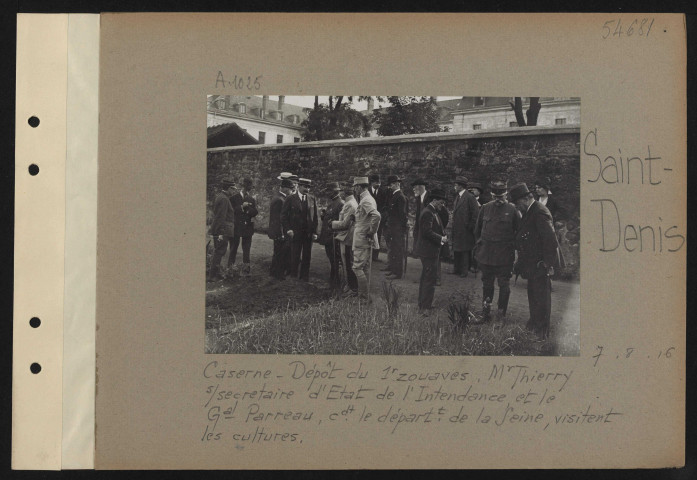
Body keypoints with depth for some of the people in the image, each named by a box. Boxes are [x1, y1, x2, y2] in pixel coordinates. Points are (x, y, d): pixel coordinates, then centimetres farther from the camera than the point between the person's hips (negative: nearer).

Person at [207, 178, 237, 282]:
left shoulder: (219, 197, 14)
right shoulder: (224, 199, -17)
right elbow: (221, 217, -21)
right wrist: (221, 233, -22)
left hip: (217, 230, 10)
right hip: (223, 230, -10)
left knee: (218, 252, 16)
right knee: (219, 252, -6)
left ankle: (215, 273, 24)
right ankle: (212, 276, -3)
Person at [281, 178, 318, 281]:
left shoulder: (312, 199, 9)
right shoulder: (290, 199, 1)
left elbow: (315, 217, 11)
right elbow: (283, 215, 2)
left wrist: (314, 232, 3)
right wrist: (288, 229, -8)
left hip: (308, 234, 3)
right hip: (295, 233, -3)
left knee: (307, 258, 5)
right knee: (295, 258, -3)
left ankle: (305, 280, 12)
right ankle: (294, 279, 5)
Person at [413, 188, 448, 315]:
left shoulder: (433, 212, 14)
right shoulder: (427, 213, -19)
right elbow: (427, 232, -26)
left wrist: (443, 236, 3)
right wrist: (441, 239, -18)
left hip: (430, 251, 11)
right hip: (428, 251, -11)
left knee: (426, 278, 19)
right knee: (429, 279, -8)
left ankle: (423, 303, 30)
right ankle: (425, 307, -5)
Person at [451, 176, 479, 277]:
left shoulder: (469, 197, -12)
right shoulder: (457, 197, 14)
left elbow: (476, 213, -14)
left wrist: (470, 226, -13)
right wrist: (453, 229, 14)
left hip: (465, 230, -8)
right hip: (456, 230, 8)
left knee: (464, 251, -1)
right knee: (456, 250, 13)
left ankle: (464, 271, 6)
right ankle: (457, 270, 22)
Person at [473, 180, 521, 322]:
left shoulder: (512, 210, -3)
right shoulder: (485, 209, 6)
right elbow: (477, 230, 16)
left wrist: (514, 249, -4)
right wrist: (478, 246, 10)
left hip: (505, 255, -3)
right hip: (486, 254, 3)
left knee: (504, 285, 2)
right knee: (486, 283, 9)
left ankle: (502, 313, 10)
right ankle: (486, 309, 19)